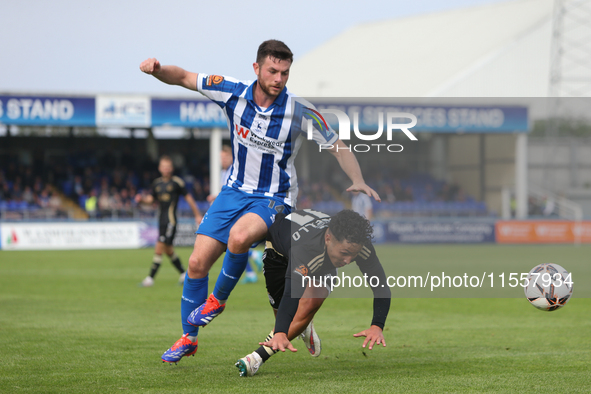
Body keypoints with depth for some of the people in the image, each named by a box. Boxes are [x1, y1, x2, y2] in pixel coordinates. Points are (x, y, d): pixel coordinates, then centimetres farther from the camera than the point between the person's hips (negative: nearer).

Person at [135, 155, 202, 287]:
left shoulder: (177, 182, -5)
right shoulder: (156, 183, 11)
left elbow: (188, 198, 1)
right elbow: (151, 198, 16)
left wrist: (197, 215, 4)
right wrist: (142, 199, -6)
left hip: (170, 220, -7)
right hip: (161, 220, 7)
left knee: (159, 248, -13)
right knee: (168, 250, 12)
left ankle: (150, 277, -14)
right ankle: (184, 274, 27)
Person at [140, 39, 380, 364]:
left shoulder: (300, 111, -17)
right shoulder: (234, 92, -10)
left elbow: (338, 147, -6)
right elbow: (183, 78, -1)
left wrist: (357, 181, -22)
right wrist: (157, 69, -21)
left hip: (274, 199, -4)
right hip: (235, 190, 4)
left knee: (239, 236, -34)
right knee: (197, 262, -1)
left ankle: (217, 300, -7)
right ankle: (188, 338, 19)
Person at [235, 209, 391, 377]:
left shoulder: (362, 247, -37)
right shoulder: (305, 249, -51)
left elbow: (381, 287, -31)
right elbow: (292, 293, -64)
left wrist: (377, 326, -48)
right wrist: (280, 334, -79)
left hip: (323, 262, 3)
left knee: (311, 302, -25)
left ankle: (259, 356, -21)